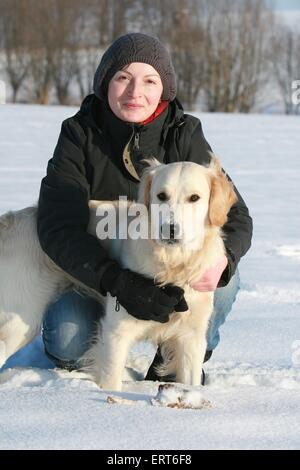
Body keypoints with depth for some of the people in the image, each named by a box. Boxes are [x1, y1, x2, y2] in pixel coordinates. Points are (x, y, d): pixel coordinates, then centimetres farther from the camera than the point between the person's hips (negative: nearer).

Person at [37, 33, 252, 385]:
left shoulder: (184, 136, -10)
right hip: (96, 274, -1)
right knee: (67, 336, -29)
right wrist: (117, 282, -39)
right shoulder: (80, 135, -13)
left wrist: (221, 259, -40)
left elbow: (235, 216, -14)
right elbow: (57, 226, -23)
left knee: (223, 281, -29)